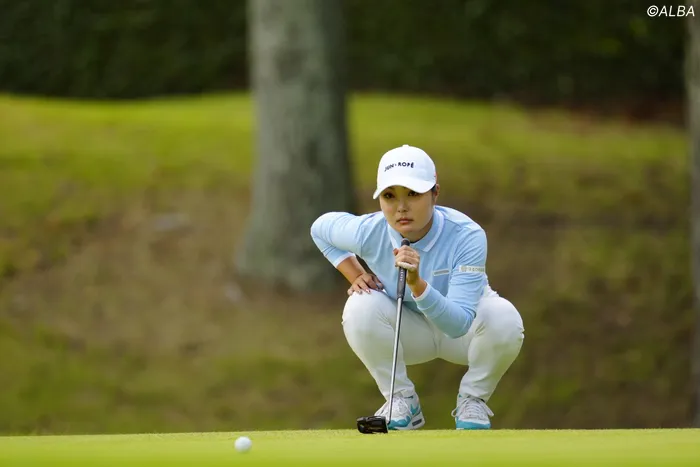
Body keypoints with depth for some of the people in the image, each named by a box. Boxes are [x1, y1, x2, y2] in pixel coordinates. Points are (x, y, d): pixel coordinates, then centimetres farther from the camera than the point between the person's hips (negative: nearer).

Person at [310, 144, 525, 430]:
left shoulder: (466, 235, -32)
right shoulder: (368, 233, -24)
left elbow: (458, 324, -38)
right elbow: (320, 227, 1)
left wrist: (417, 284, -53)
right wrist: (355, 275, -10)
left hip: (464, 330, -2)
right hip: (408, 331, 2)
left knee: (504, 319, -35)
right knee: (361, 307, -30)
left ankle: (472, 401, -5)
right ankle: (402, 402, -8)